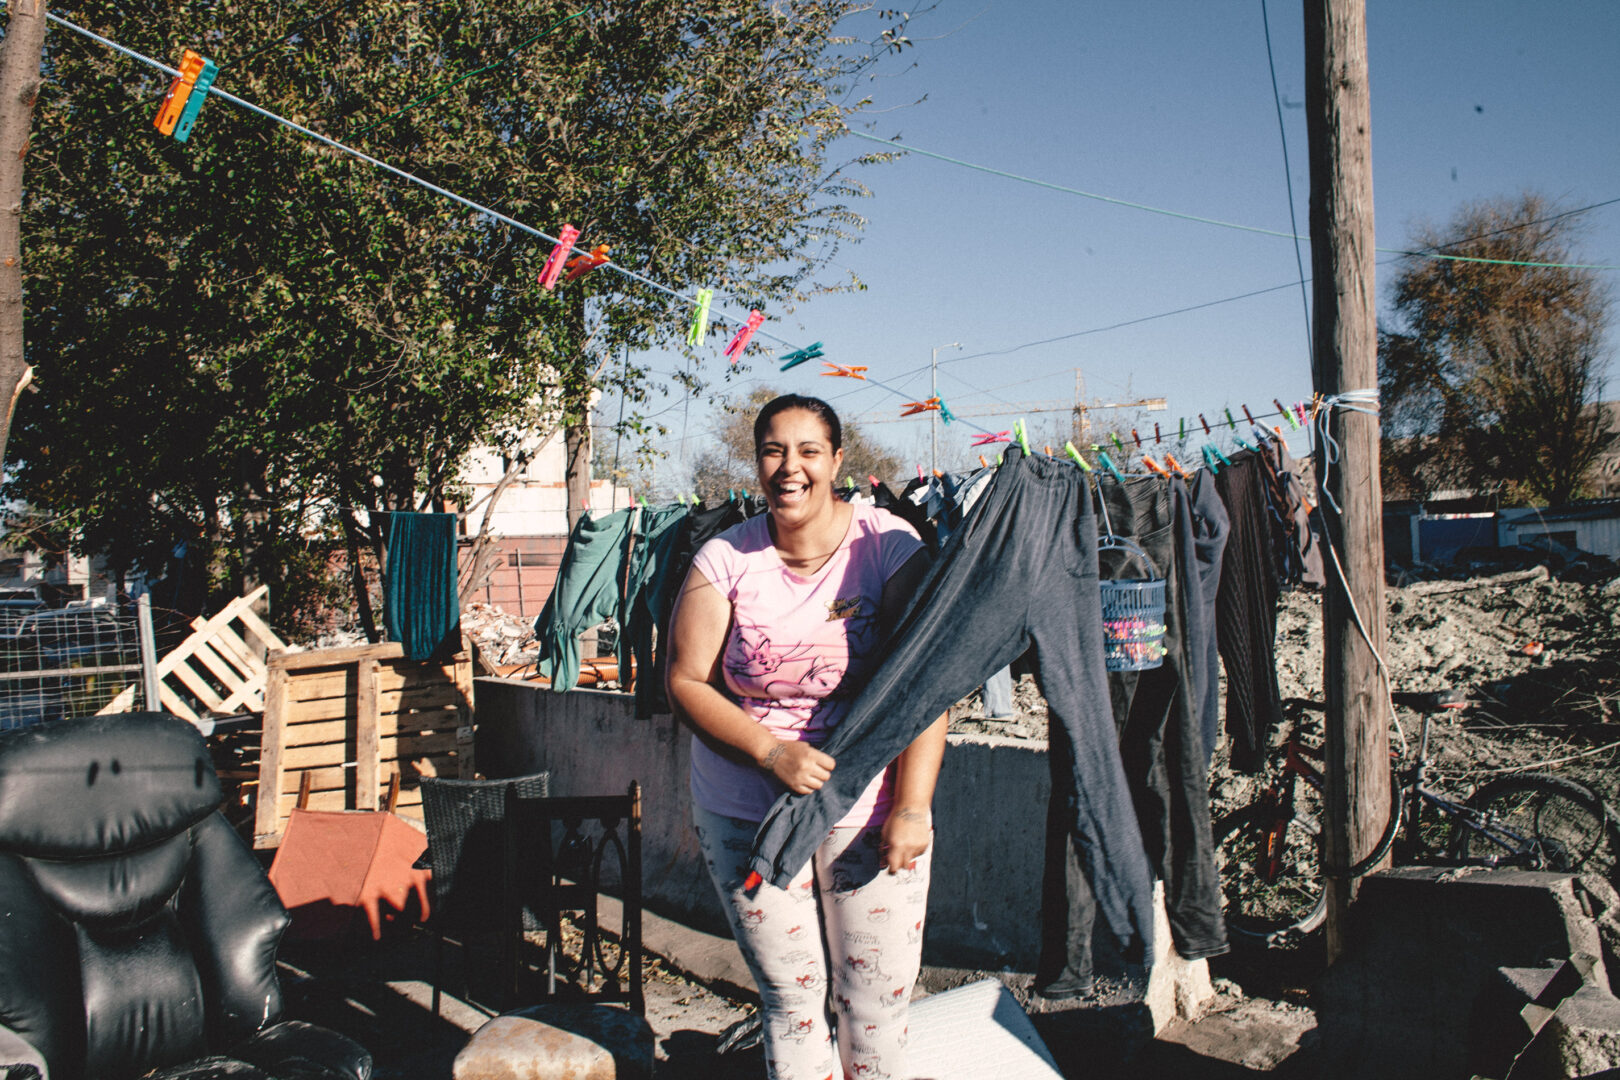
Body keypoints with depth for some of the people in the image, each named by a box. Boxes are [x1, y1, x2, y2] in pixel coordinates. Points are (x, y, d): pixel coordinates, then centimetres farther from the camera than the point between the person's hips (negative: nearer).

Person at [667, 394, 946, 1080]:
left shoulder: (888, 546, -5)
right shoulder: (725, 559, -2)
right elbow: (686, 682, -2)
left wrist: (912, 807, -18)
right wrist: (774, 752, -17)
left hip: (870, 811, -1)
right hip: (745, 813, 1)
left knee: (877, 1003, 5)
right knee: (788, 1000, 10)